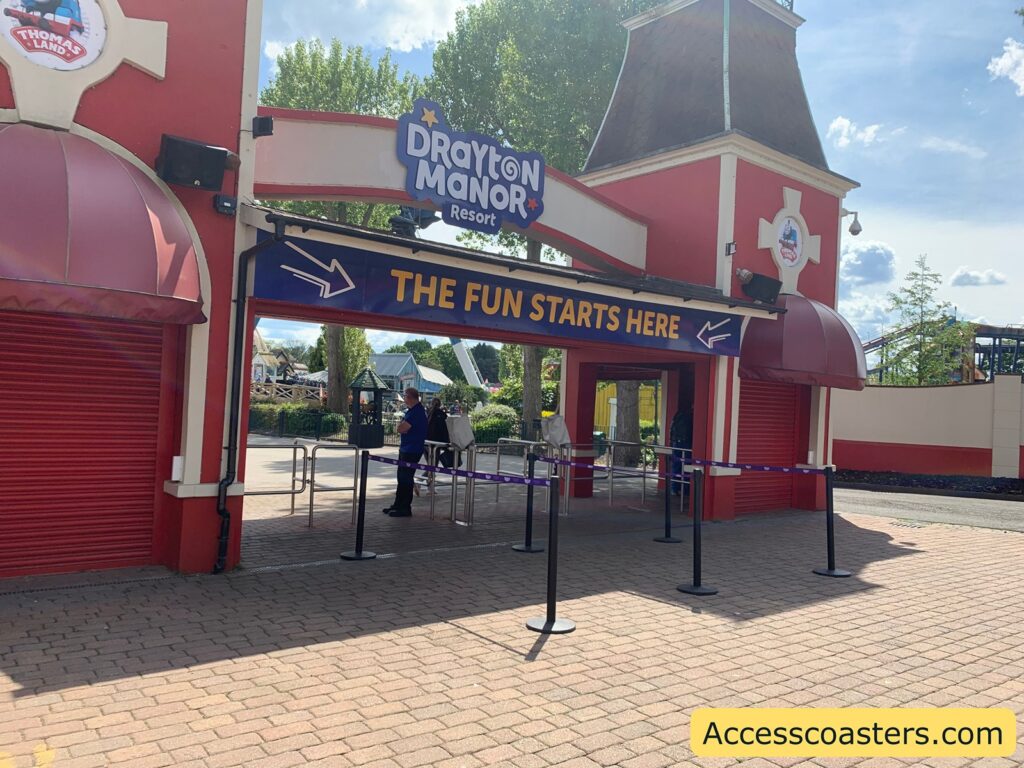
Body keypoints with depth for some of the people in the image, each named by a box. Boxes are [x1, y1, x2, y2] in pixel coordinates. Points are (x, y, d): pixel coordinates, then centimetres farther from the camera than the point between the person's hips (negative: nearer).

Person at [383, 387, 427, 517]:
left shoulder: (417, 412, -20)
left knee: (406, 479, -4)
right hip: (405, 448, 10)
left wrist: (402, 425, -5)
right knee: (401, 477, 16)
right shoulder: (412, 410, 13)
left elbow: (401, 428, -25)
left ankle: (405, 508, 4)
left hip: (412, 451, -10)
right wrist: (404, 427, -4)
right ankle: (398, 505, 26)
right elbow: (401, 428, 17)